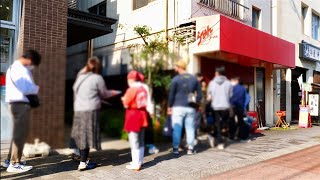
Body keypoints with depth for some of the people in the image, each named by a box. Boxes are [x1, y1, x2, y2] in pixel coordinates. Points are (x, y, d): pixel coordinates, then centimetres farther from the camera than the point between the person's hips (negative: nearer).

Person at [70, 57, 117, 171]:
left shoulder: (80, 76, 12)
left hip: (78, 110, 7)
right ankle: (83, 163, 2)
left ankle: (83, 159, 27)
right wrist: (112, 93, 23)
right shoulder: (97, 78, -8)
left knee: (81, 135, 14)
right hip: (90, 111, -7)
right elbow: (104, 94, 2)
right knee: (88, 135, -1)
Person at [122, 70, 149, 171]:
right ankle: (139, 161, 27)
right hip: (142, 116, 8)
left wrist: (124, 99, 8)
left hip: (133, 117, -8)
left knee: (134, 142, -1)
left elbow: (126, 104, -13)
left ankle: (136, 164, 5)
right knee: (140, 141, 16)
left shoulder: (131, 89, -15)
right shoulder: (143, 89, 9)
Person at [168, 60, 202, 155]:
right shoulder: (194, 79, 7)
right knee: (190, 128, 10)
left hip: (178, 107, -3)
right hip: (190, 108, 4)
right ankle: (190, 148, 15)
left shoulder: (176, 79, -6)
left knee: (177, 128, 3)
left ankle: (175, 148, 6)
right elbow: (199, 94, 7)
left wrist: (170, 106, 5)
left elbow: (171, 94, -5)